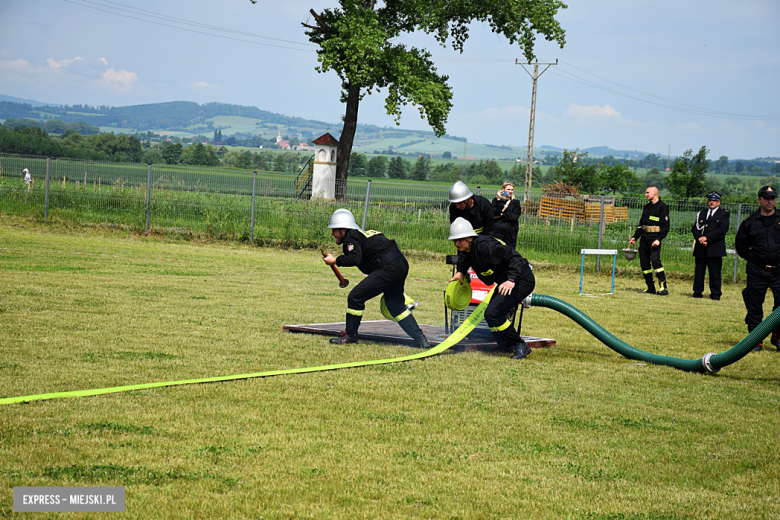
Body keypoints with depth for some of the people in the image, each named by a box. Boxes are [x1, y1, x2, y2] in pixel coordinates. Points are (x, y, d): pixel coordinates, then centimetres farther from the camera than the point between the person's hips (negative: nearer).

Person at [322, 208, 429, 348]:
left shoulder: (351, 237, -3)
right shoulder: (361, 233, 25)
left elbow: (355, 258, -20)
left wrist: (335, 261, -10)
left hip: (388, 267, -10)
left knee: (355, 297, -3)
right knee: (395, 305, 21)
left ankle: (350, 335, 7)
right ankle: (421, 340, 18)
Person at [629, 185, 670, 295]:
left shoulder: (662, 207, -6)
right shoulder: (647, 207, 17)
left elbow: (665, 226, -11)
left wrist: (658, 239, -21)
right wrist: (635, 237, 15)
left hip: (654, 239, -8)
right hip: (644, 238, 8)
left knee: (655, 259, -20)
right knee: (644, 262, 5)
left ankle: (663, 287, -17)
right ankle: (650, 288, 12)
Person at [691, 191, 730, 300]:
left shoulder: (723, 214, 5)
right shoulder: (702, 214, 19)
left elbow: (722, 230, -8)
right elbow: (695, 228, 11)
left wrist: (707, 237, -14)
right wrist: (699, 238, -10)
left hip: (715, 249, -4)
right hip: (700, 248, 4)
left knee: (715, 272, -3)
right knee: (699, 270, 4)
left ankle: (715, 294, 3)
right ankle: (697, 292, 11)